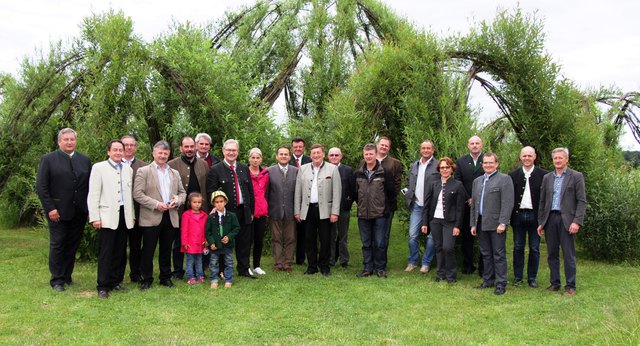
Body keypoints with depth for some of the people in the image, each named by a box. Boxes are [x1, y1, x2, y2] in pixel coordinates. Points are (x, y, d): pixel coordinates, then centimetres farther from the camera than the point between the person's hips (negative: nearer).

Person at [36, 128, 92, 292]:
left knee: (73, 245, 9)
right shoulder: (48, 160, -1)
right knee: (57, 245, 5)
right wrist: (50, 209, -11)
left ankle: (67, 276, 22)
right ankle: (57, 280, 14)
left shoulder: (85, 160, 9)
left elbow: (90, 185, 8)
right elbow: (41, 187, -5)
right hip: (57, 211, -3)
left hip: (79, 212, 3)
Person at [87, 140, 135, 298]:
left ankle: (115, 282, 20)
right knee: (105, 253, -1)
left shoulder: (128, 169, 13)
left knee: (120, 252, 9)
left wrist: (132, 214, 13)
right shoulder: (99, 168, 0)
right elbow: (93, 194, -4)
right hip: (107, 216, -4)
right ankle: (103, 286, 6)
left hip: (124, 215, 5)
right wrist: (95, 217, -10)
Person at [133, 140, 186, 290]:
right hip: (151, 217, -4)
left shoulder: (175, 173, 15)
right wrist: (156, 204, -16)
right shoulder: (143, 171, -1)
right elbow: (137, 194, -8)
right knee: (148, 250, 2)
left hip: (170, 217, 4)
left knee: (166, 250, 12)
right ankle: (146, 279, 14)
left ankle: (166, 277, 23)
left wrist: (177, 201, -4)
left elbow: (182, 192, 18)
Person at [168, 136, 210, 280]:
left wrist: (209, 207, 3)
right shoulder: (172, 165, -2)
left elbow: (208, 187, 9)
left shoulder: (203, 164, 10)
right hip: (180, 210, -3)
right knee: (179, 242, 9)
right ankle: (178, 271, 21)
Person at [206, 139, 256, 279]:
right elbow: (211, 192, -5)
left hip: (243, 211, 4)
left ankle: (244, 270, 24)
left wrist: (251, 211, 9)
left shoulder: (244, 168, 11)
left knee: (244, 243, 11)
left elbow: (250, 191, 13)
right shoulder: (215, 170, -2)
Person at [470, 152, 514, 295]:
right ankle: (488, 280, 22)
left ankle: (501, 284, 6)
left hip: (496, 224, -6)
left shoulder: (504, 179, -4)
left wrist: (503, 223, -17)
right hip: (481, 224, 6)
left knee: (499, 255, -1)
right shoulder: (477, 181, 16)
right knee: (486, 254, 13)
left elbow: (507, 203, -11)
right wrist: (473, 224, 13)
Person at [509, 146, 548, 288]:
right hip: (518, 215, 1)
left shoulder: (543, 175, -1)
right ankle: (517, 277, 17)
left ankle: (532, 278, 18)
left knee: (534, 248, 7)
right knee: (518, 247, 8)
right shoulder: (513, 175, 4)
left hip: (535, 215, -1)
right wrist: (509, 216, -3)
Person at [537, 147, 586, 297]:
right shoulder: (547, 178, 12)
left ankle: (570, 286, 8)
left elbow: (582, 201, -4)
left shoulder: (576, 176, 0)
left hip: (567, 220, -4)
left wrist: (577, 221, -14)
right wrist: (540, 222, 9)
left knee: (569, 255, -1)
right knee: (552, 254, 9)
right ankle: (555, 283, 19)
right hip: (550, 219, 4)